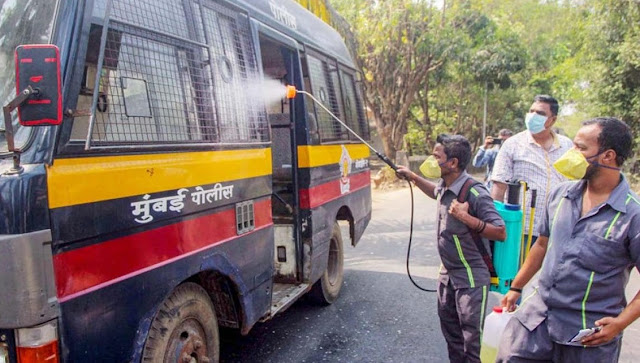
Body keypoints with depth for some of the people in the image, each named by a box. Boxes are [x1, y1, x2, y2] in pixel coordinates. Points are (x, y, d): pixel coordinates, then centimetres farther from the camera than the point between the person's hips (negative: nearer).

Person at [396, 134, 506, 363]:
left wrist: (467, 219, -34)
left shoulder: (475, 193, -24)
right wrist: (413, 177, 15)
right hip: (448, 274, 8)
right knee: (450, 329, 22)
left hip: (471, 277, -8)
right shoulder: (444, 187, 0)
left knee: (473, 337, 1)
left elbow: (500, 233, -23)